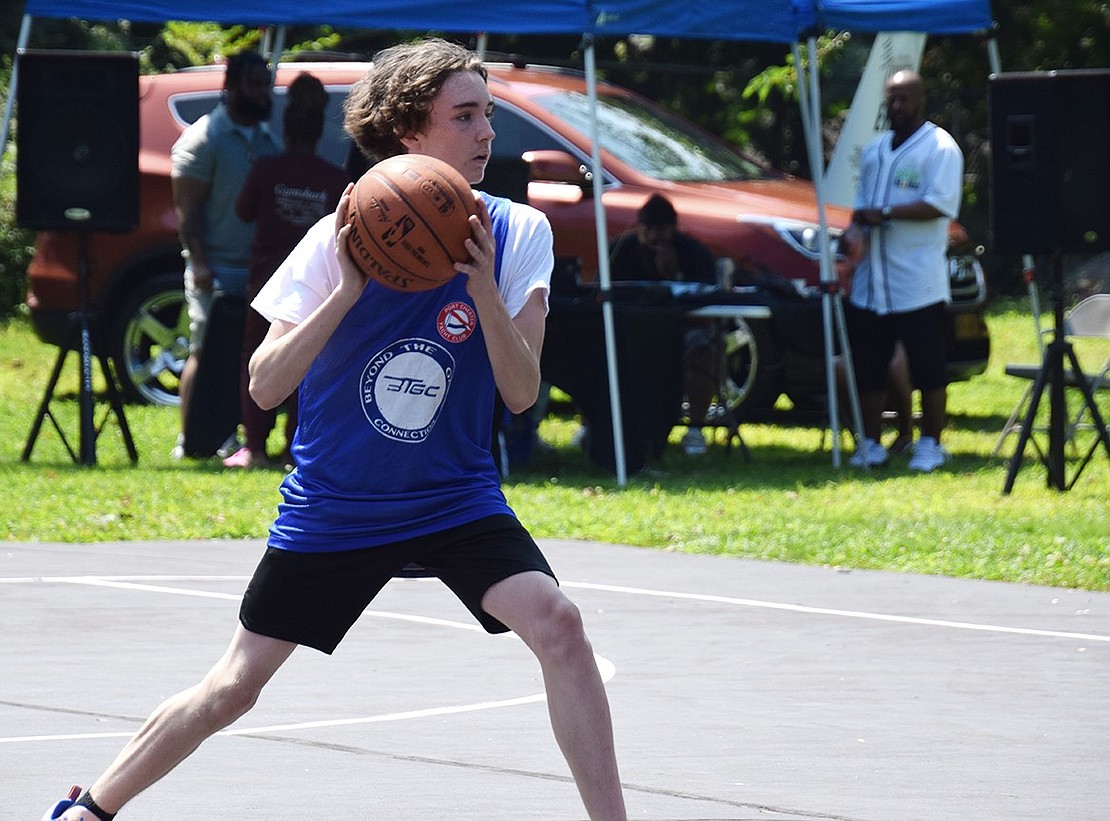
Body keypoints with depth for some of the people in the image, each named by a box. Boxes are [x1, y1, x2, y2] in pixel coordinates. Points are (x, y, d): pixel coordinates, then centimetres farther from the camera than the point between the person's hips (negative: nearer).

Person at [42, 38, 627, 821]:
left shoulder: (517, 234, -9)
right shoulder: (341, 241, -13)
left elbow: (521, 393, -12)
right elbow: (264, 386, -17)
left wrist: (485, 291, -28)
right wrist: (346, 293, -30)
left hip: (455, 497, 1)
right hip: (332, 506, -1)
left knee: (557, 622, -25)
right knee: (234, 686, 4)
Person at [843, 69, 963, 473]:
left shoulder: (940, 148, -4)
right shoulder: (875, 151, 19)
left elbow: (939, 205, -15)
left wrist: (885, 214, -17)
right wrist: (857, 229, 1)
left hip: (918, 284, -7)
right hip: (870, 283, 7)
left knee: (928, 370, -3)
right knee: (867, 368, 6)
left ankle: (930, 444, 4)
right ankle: (870, 444, 13)